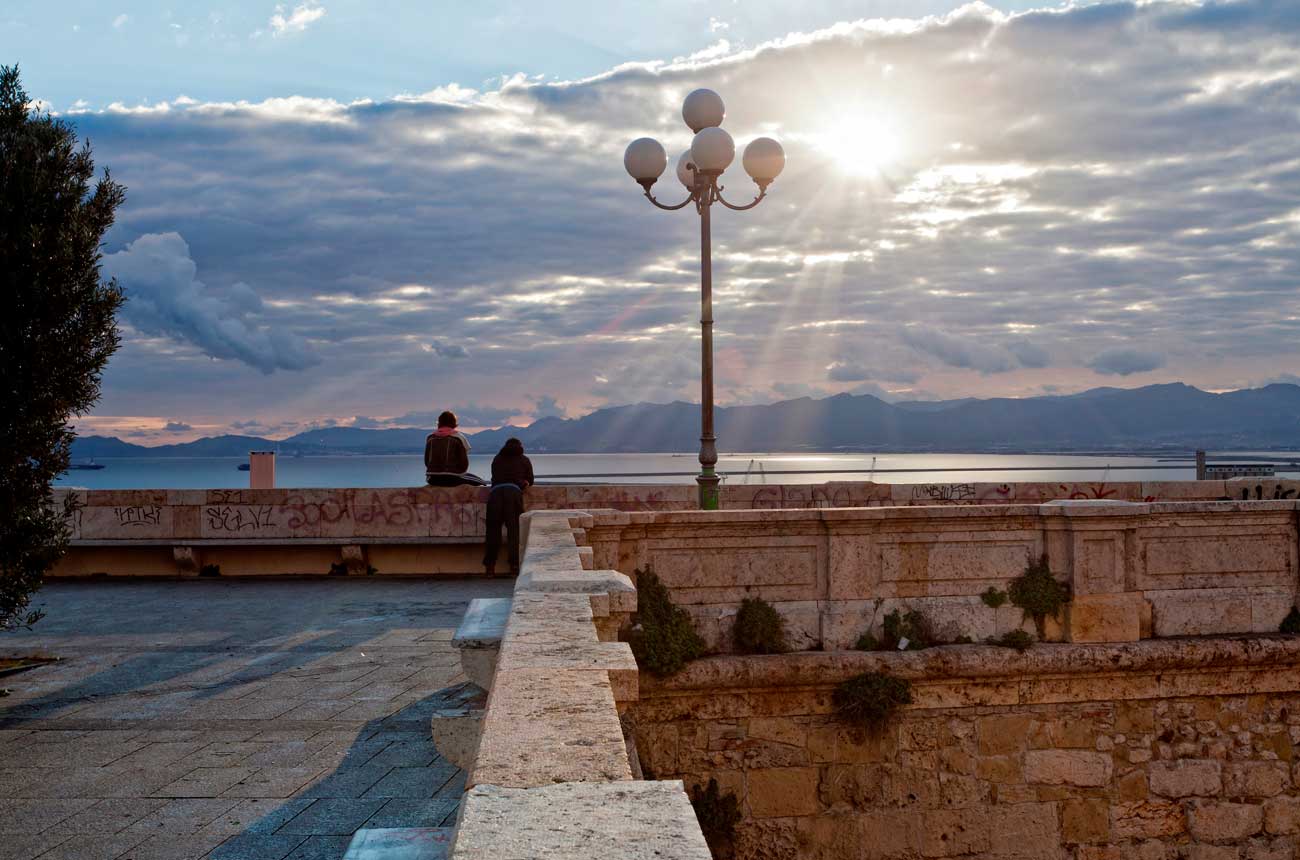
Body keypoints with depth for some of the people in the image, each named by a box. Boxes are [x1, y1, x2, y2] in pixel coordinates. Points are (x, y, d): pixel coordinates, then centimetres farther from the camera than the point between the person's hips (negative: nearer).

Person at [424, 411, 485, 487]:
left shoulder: (430, 438, 8)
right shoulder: (458, 438, -4)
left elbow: (426, 461, 10)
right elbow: (464, 463, -6)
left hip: (433, 480, 6)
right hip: (452, 479, -5)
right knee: (479, 482, 15)